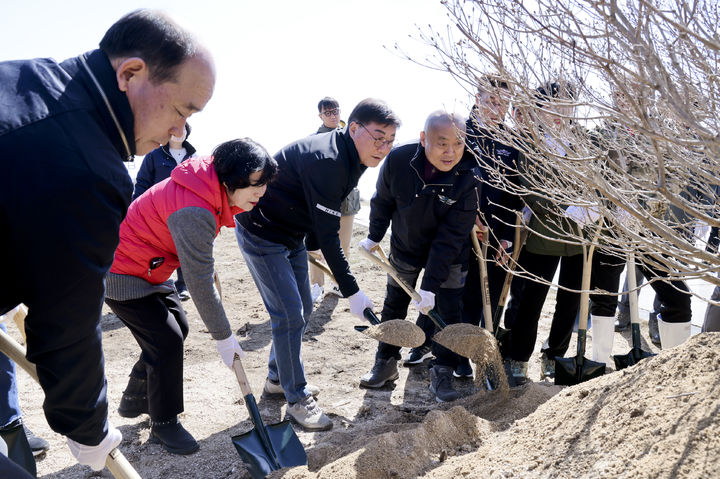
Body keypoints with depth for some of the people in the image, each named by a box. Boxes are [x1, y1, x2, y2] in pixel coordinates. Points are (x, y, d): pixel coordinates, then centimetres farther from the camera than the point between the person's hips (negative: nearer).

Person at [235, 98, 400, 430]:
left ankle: (277, 378, 33)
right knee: (289, 314, -10)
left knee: (302, 309, 15)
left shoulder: (348, 157, 0)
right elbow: (328, 235, -30)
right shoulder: (326, 161, -30)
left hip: (291, 234, 10)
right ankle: (296, 399, 6)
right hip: (260, 234, -10)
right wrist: (351, 292, -26)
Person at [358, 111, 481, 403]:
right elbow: (383, 201, -4)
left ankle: (442, 373, 18)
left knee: (448, 311, -1)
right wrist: (374, 236, 6)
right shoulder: (398, 160, -25)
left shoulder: (469, 177, -30)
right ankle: (386, 362, 34)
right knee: (394, 305, 15)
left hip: (449, 257, -2)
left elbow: (450, 237, -30)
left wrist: (430, 285, -32)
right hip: (404, 247, 3)